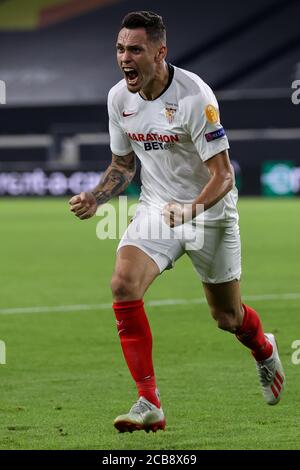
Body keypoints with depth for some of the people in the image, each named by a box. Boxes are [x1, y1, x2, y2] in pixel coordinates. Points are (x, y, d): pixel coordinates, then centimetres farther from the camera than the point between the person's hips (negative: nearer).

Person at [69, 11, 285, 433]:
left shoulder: (194, 96, -24)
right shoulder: (119, 98, -4)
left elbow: (223, 175, -22)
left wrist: (192, 209, -39)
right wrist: (94, 199, -7)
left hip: (209, 210, -4)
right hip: (156, 207, 4)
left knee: (227, 317, 8)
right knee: (123, 286, -22)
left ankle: (264, 350, 48)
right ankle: (149, 405, -18)